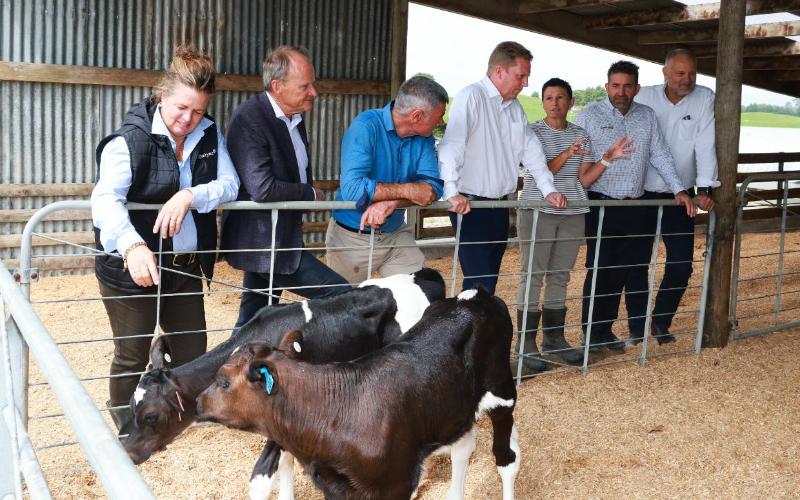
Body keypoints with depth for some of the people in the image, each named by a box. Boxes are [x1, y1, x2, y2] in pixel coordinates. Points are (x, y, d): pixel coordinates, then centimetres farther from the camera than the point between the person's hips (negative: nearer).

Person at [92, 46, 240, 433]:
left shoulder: (209, 134, 2)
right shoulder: (131, 139, -15)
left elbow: (229, 184, -4)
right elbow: (106, 199, -28)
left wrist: (190, 196, -24)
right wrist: (132, 245, -46)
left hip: (185, 266, 6)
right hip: (131, 267, -5)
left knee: (193, 349, 16)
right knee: (132, 356, 8)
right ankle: (127, 432, 31)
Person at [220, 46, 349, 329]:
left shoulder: (295, 117, 8)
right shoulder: (250, 119, -19)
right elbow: (262, 188, -28)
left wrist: (309, 191, 3)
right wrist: (311, 194, -13)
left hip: (268, 239, 9)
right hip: (263, 241, -9)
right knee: (342, 297, -10)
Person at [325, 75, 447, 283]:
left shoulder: (424, 137, -1)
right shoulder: (366, 127, -20)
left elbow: (433, 187, -12)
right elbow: (352, 188, -31)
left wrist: (391, 202, -29)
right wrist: (408, 190, -26)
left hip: (396, 233, 5)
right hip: (352, 236, -5)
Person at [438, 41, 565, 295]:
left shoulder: (514, 107, 15)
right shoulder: (472, 97, -11)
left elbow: (531, 150, 20)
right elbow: (451, 144, -23)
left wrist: (548, 190, 12)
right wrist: (452, 192, -33)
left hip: (500, 205, 8)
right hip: (471, 205, -8)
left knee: (490, 279, 12)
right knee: (479, 280, -10)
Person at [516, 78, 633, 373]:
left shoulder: (581, 135, 11)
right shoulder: (533, 132, -2)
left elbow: (584, 180, 6)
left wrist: (608, 158, -6)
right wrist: (566, 154, -27)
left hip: (572, 214, 4)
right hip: (537, 212, -4)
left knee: (560, 276, 9)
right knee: (533, 276, -3)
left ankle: (554, 338, 20)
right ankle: (527, 343, 2)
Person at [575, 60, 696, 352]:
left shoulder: (647, 117, 12)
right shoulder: (589, 116, -1)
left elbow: (660, 155, 12)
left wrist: (678, 189, 5)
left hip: (634, 207, 4)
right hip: (601, 205, -4)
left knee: (621, 271, 8)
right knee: (599, 270, -3)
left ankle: (606, 329, 20)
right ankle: (590, 332, 9)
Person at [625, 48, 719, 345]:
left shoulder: (705, 98, -3)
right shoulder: (644, 97, -4)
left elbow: (706, 145, -9)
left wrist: (705, 188, -16)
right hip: (642, 195, 0)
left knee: (681, 265, 2)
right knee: (636, 264, 3)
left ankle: (661, 322, 24)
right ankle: (637, 326, 18)